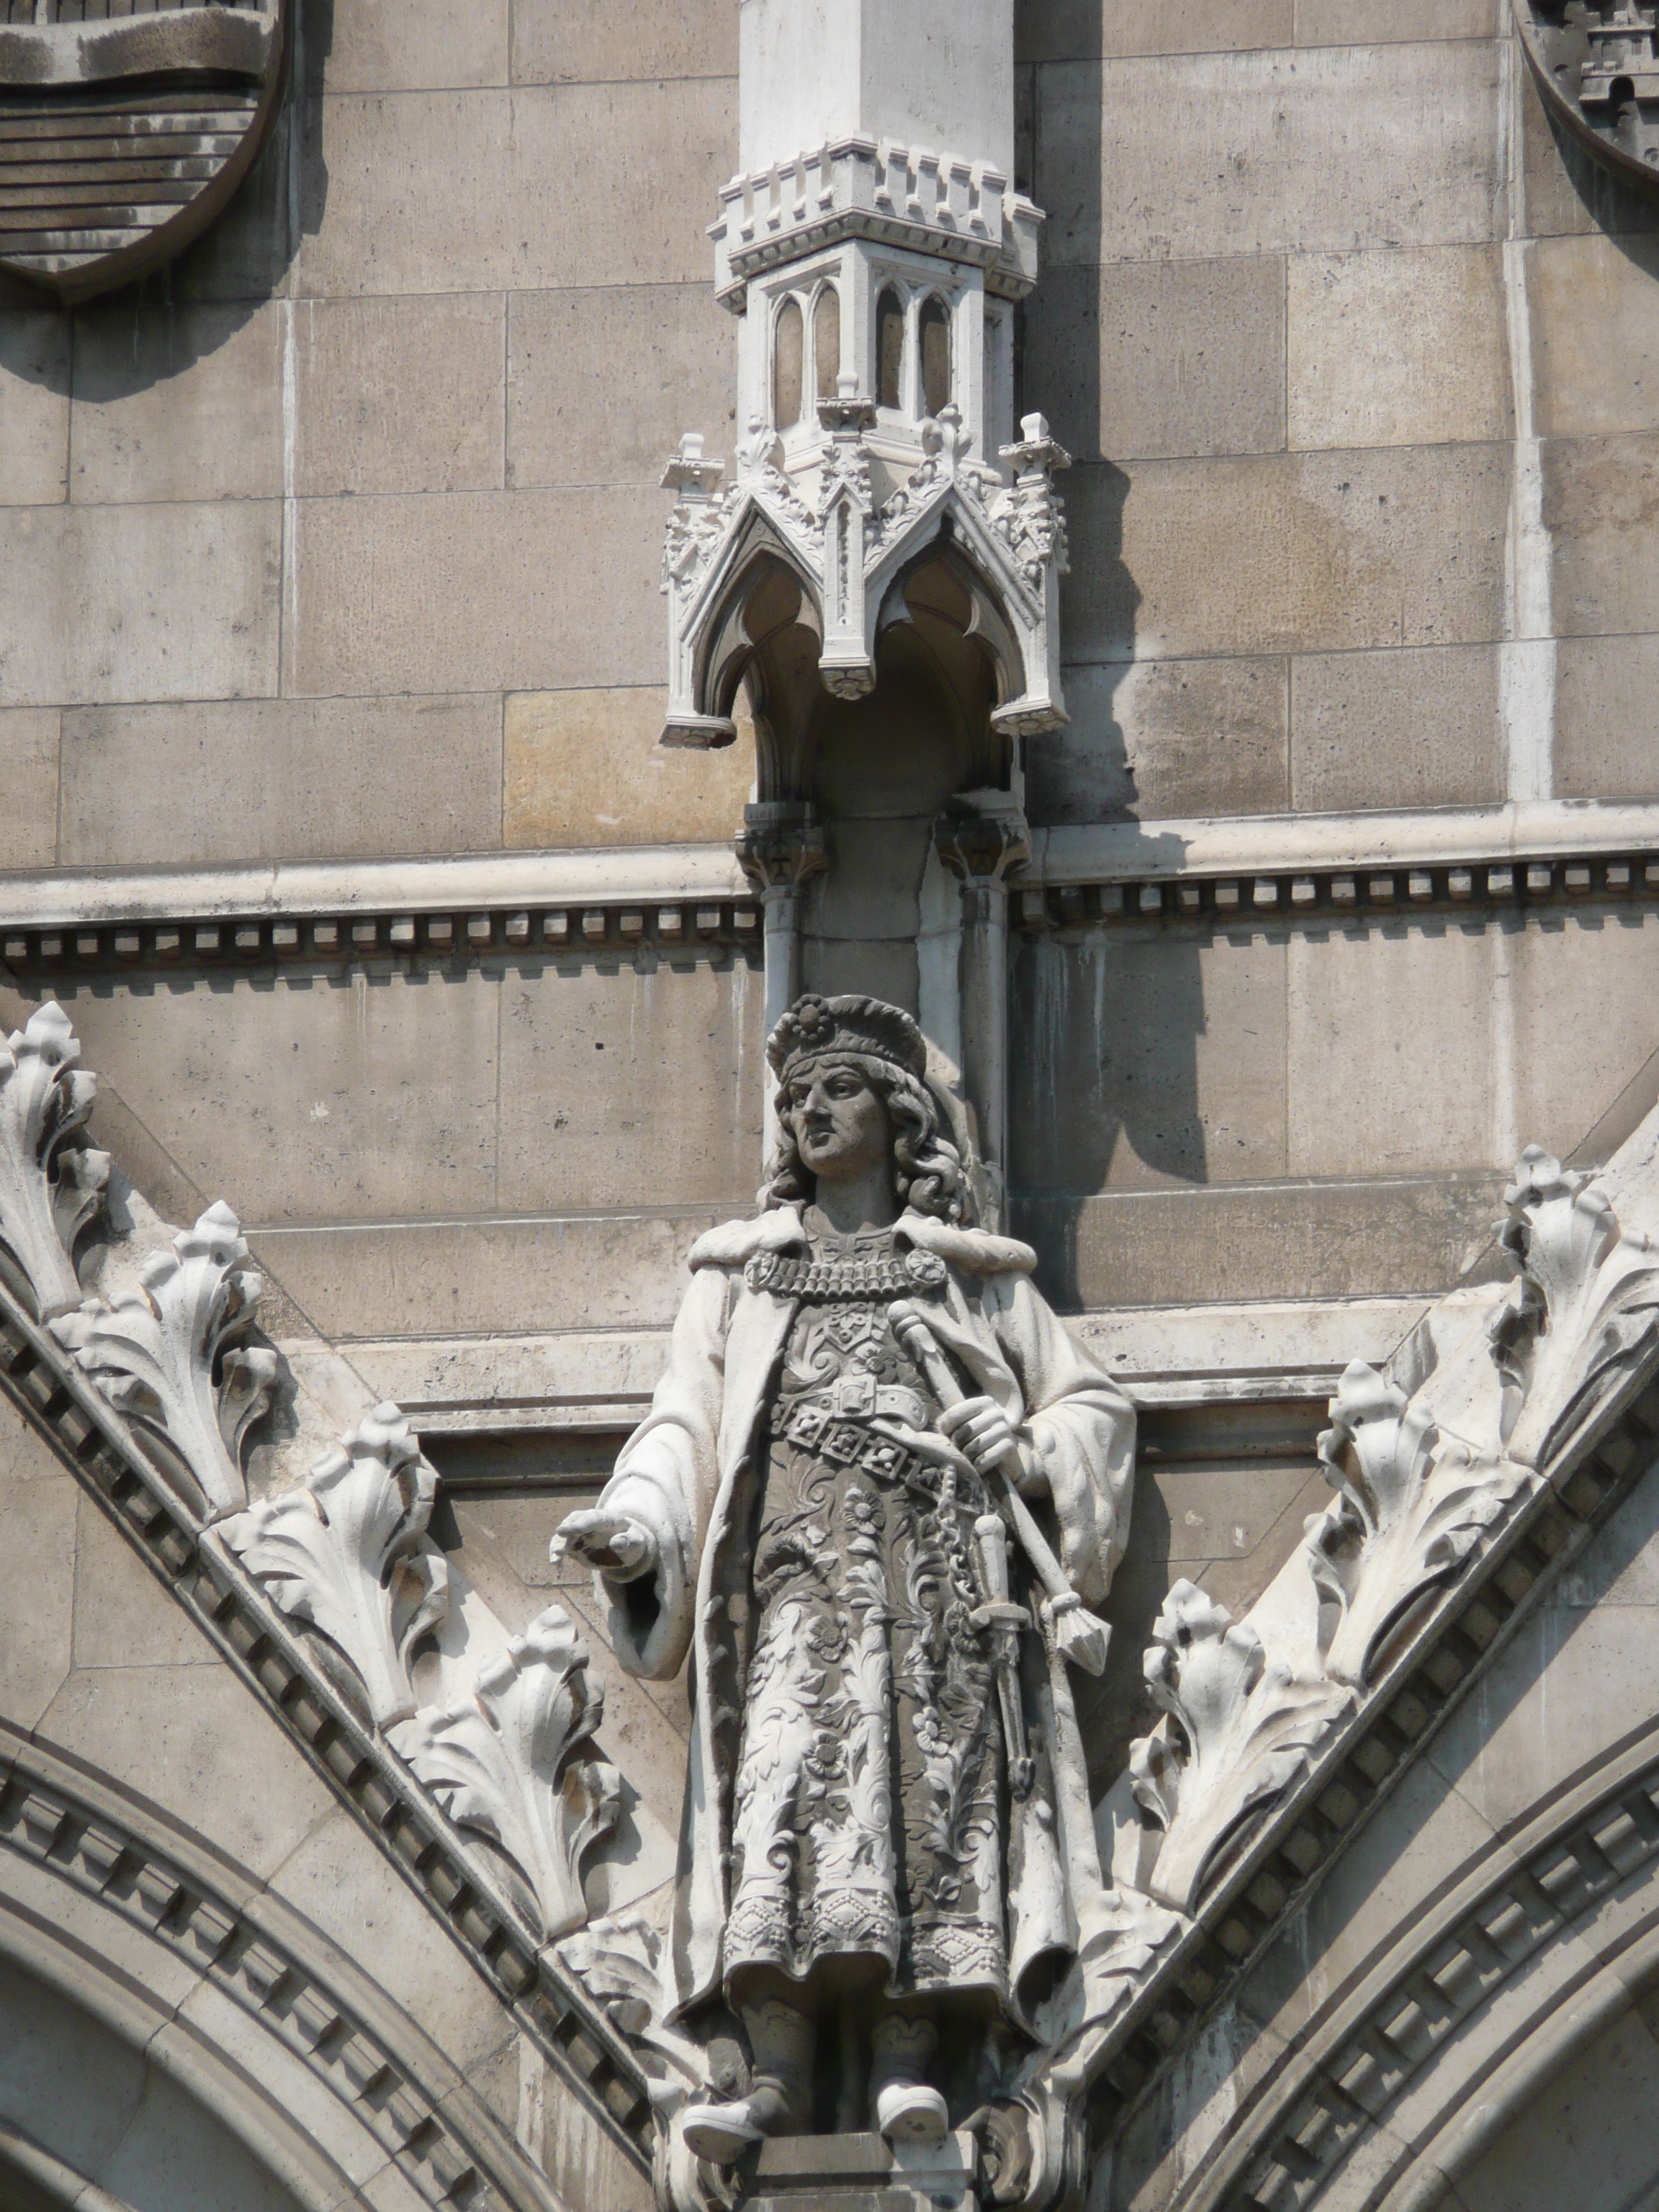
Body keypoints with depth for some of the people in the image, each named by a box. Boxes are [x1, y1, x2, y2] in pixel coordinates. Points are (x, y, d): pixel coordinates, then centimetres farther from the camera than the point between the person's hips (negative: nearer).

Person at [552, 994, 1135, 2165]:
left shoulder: (970, 1269, 24)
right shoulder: (742, 1270, 28)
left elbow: (1095, 1404, 21)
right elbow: (686, 1420, 17)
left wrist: (1032, 1450, -2)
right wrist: (636, 1522, -3)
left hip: (932, 1536, 0)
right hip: (796, 1529, 0)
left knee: (924, 1758, -18)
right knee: (793, 1753, -21)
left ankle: (910, 2061, -28)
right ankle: (779, 2068, -33)